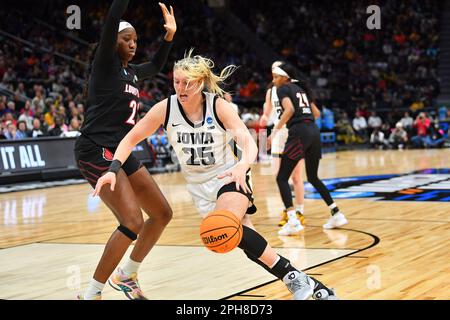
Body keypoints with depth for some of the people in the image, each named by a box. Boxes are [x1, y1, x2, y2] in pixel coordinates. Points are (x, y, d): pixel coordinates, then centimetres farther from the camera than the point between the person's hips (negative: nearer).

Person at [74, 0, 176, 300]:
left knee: (162, 214, 12)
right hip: (96, 151, -9)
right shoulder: (105, 64, -6)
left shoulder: (130, 71, 16)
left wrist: (170, 35, 27)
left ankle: (126, 275, 27)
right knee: (133, 223, -20)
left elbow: (156, 66, 38)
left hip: (121, 152, 9)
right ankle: (91, 294, -8)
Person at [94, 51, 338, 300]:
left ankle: (292, 276, -20)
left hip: (229, 177, -3)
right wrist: (113, 169, -20)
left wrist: (242, 166, -48)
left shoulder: (218, 105, -17)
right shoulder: (165, 109, -11)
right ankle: (310, 286, 2)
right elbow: (131, 139, -4)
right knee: (242, 238, -8)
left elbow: (248, 142, -26)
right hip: (199, 186, 3)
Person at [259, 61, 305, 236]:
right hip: (279, 136, 4)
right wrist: (264, 119, -5)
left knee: (296, 177, -3)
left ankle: (300, 212, 2)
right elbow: (267, 113, 16)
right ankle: (286, 210, 14)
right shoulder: (271, 91, 10)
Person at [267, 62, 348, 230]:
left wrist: (275, 130, -16)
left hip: (298, 133, -7)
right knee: (313, 177, 22)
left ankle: (292, 219, -17)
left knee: (282, 178, -2)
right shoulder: (301, 88, 23)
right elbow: (316, 113, 23)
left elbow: (289, 109, -17)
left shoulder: (283, 89, 2)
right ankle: (337, 214, 19)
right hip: (314, 131, 7)